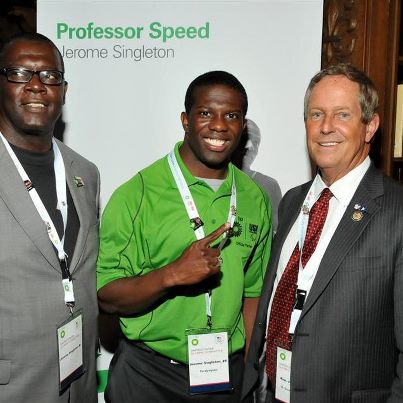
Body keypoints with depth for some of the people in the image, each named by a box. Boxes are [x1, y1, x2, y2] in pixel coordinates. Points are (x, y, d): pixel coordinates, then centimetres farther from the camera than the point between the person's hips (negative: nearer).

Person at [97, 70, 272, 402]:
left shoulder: (255, 198, 0)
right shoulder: (136, 195, -13)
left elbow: (252, 292, 6)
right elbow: (106, 296, -13)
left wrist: (250, 372, 3)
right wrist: (172, 274, -27)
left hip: (229, 374, 4)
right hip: (148, 375, -3)